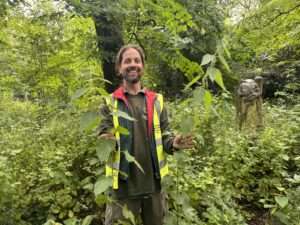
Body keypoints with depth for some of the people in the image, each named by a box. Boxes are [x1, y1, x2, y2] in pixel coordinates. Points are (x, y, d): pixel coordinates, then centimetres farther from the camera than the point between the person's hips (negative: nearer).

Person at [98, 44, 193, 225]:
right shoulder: (110, 102, -2)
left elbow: (164, 133, 6)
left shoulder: (156, 100, 3)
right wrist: (107, 141, -27)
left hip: (153, 181, 3)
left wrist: (173, 143, -15)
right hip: (123, 183, -2)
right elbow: (104, 135, -4)